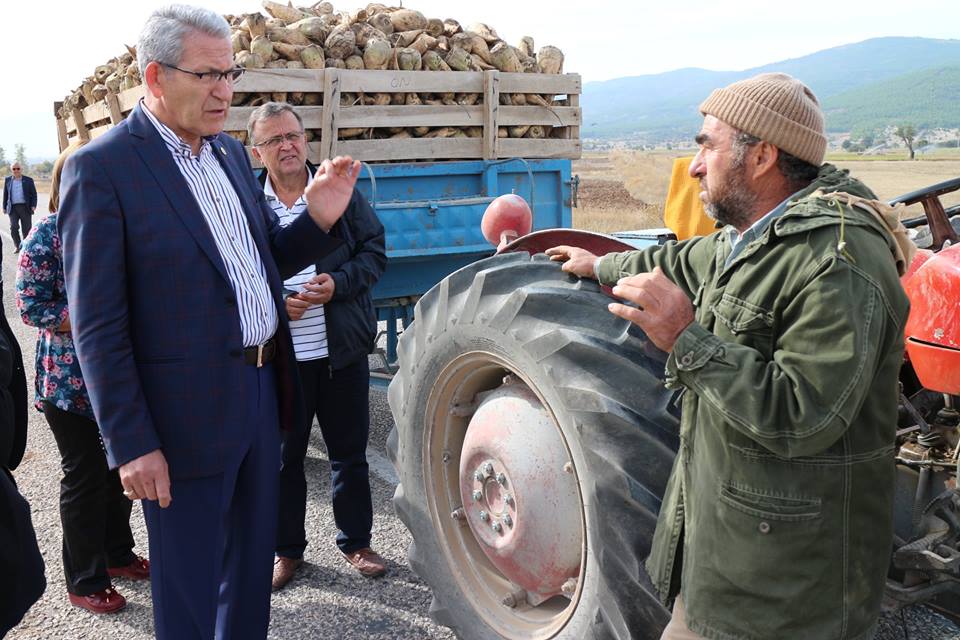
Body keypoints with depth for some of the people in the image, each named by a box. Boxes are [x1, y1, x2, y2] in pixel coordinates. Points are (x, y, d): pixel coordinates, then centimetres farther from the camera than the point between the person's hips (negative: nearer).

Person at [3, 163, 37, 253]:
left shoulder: (28, 180, 3)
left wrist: (33, 205, -9)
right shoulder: (8, 180, 9)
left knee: (26, 229, 0)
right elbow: (5, 194, 14)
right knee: (14, 227, -7)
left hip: (25, 207, -1)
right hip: (13, 208, 1)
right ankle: (17, 246, 7)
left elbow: (34, 194, 3)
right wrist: (4, 207, 11)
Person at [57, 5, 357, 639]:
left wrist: (319, 218, -4)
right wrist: (132, 444, -14)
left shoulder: (232, 153, 9)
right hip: (188, 413, -7)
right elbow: (98, 325, -13)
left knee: (253, 564, 21)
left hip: (263, 389, 7)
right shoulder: (102, 168, -13)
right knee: (190, 587, 10)